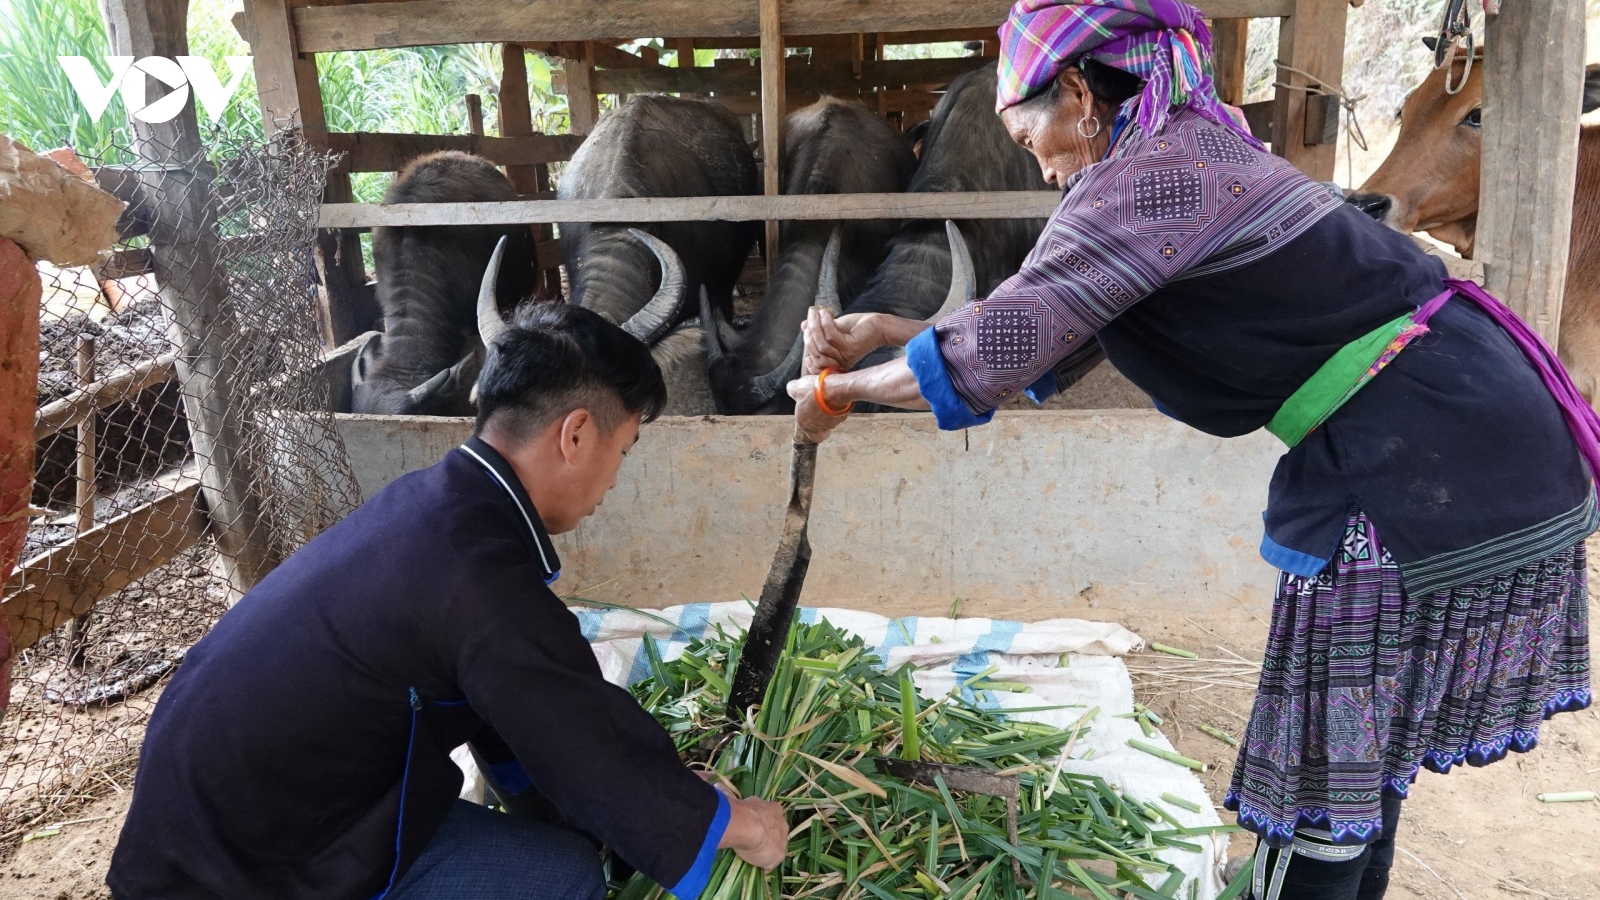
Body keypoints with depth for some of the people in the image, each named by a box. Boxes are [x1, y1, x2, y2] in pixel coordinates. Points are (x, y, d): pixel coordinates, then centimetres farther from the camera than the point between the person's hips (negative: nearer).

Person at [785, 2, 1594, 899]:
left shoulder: (1149, 172, -17)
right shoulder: (1195, 155, 15)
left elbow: (997, 353, -19)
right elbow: (1051, 351, 15)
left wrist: (837, 392, -3)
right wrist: (882, 332, 10)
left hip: (1434, 480, -10)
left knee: (1327, 771, 5)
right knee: (1361, 746, 23)